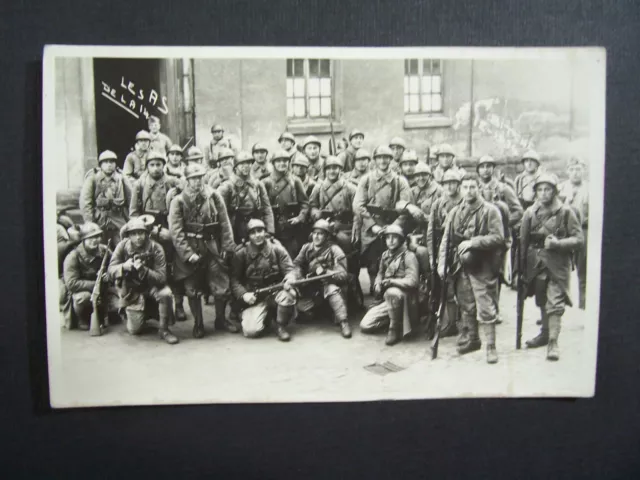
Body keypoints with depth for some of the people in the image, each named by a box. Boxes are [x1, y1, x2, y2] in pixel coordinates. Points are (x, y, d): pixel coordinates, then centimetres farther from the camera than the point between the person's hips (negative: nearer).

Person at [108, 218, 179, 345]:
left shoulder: (155, 248, -20)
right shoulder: (123, 246, -14)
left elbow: (162, 278, -24)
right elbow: (111, 269, -13)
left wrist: (143, 270, -40)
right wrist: (124, 266, -35)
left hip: (151, 286, -1)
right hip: (131, 291, 1)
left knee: (165, 293, -35)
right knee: (134, 330, -2)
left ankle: (163, 329, -12)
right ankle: (146, 313, 35)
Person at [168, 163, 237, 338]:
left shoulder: (214, 196, 3)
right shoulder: (178, 201, -3)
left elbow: (224, 223, 5)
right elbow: (176, 231, -8)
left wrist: (227, 247, -1)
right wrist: (188, 254, -14)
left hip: (212, 247, 1)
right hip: (190, 249, -1)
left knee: (222, 287, 3)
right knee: (193, 290, 6)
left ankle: (221, 319, 24)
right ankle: (198, 323, 24)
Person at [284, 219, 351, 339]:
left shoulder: (334, 250, -10)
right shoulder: (306, 248, 3)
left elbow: (342, 275, -18)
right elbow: (297, 265, -7)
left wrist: (324, 272, -34)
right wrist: (291, 277, -29)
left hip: (326, 285, -4)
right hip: (309, 288, 4)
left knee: (332, 289, -35)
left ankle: (343, 322, -29)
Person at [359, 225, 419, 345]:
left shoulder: (408, 256, -10)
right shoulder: (385, 255, 10)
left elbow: (412, 281, -19)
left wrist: (391, 281, -28)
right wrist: (377, 284, 0)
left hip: (405, 298, -7)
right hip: (386, 299, 7)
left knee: (392, 293, -42)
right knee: (365, 326, -4)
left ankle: (395, 329, -21)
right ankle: (396, 319, 16)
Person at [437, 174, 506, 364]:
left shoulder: (490, 211, -6)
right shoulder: (454, 212, 10)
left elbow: (498, 237, -14)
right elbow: (446, 239, 10)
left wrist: (472, 242, -21)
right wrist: (442, 262, 2)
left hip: (482, 267, -5)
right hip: (460, 266, 5)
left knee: (486, 309, -3)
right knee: (466, 306, 15)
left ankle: (491, 346, 8)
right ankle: (472, 339, 31)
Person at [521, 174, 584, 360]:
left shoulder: (565, 212, -7)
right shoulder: (530, 212, 3)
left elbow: (579, 238, -7)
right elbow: (523, 240, 7)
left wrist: (558, 243, -21)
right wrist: (522, 265, 6)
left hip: (558, 263, -4)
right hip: (536, 263, 4)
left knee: (555, 303, -8)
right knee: (542, 302, 16)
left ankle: (553, 342, -3)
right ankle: (545, 333, 33)